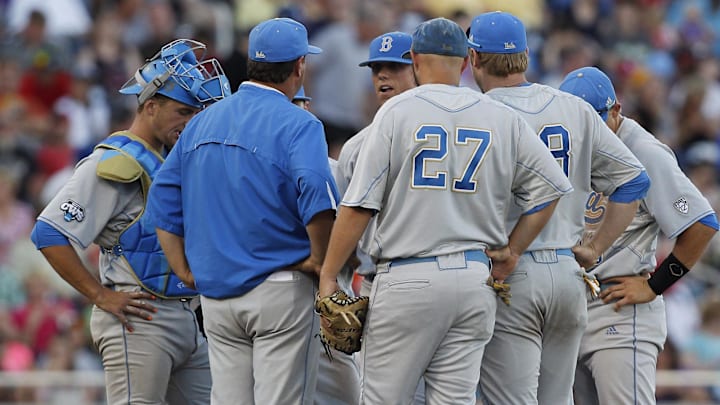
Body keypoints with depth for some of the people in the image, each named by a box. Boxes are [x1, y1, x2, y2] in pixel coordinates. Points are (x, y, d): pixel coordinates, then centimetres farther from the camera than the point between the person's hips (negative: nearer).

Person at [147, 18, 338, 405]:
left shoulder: (202, 122, 12)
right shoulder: (297, 124, -9)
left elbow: (163, 199, 13)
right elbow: (317, 196, -25)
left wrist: (185, 271, 12)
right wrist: (319, 260, -11)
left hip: (216, 296, 6)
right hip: (280, 287, -6)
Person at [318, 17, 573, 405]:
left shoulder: (397, 111, -2)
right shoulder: (503, 119, 8)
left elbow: (359, 206, -6)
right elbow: (549, 188, 9)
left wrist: (328, 276, -1)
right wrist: (507, 258, 11)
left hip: (408, 280, -4)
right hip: (476, 279, 4)